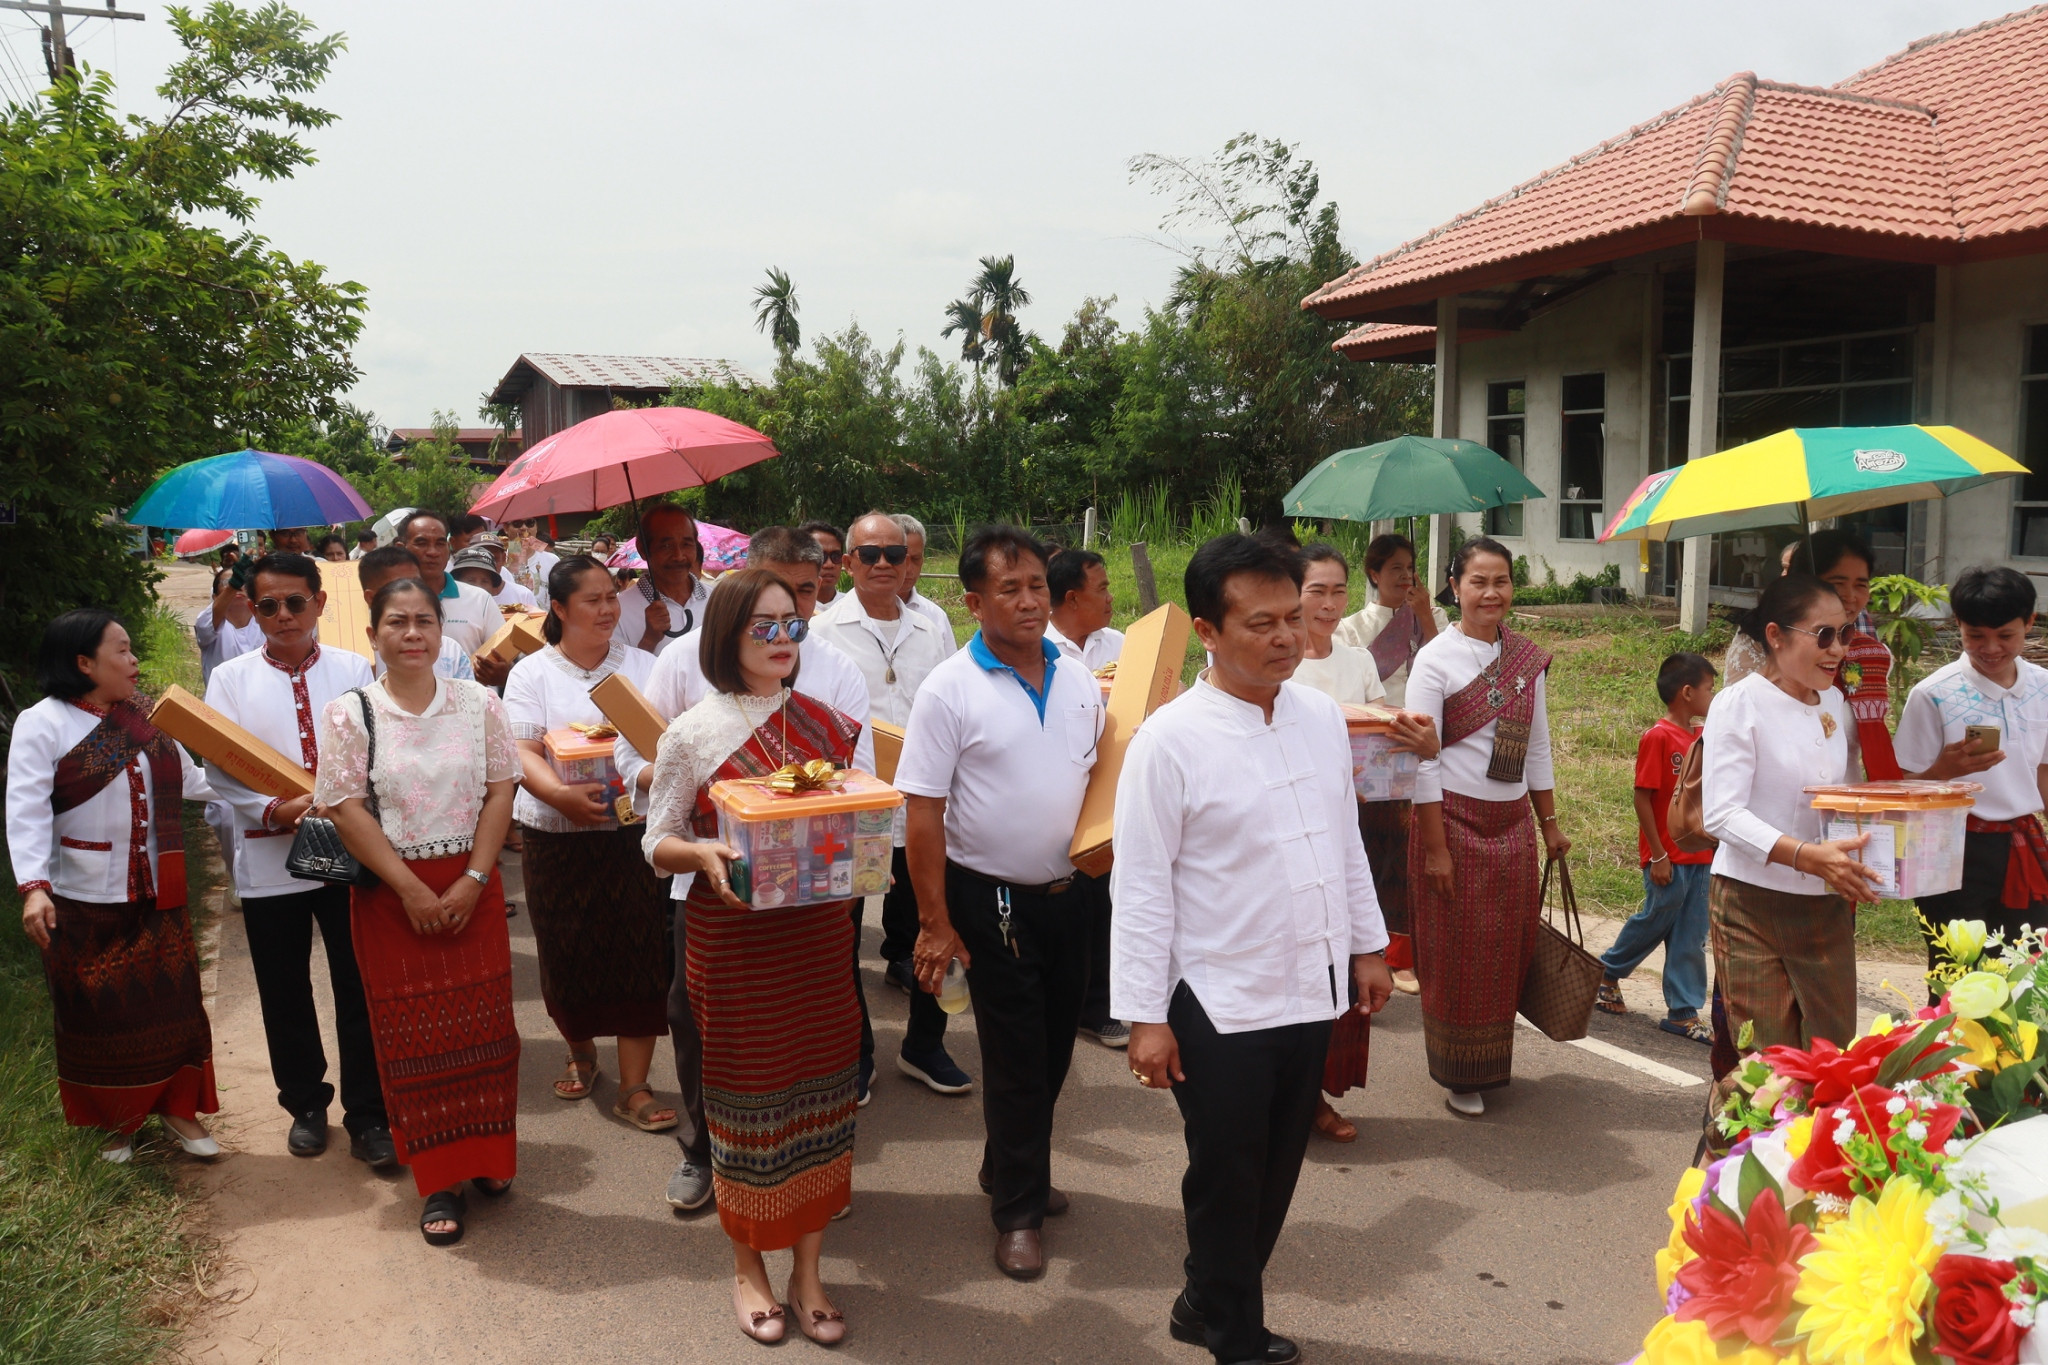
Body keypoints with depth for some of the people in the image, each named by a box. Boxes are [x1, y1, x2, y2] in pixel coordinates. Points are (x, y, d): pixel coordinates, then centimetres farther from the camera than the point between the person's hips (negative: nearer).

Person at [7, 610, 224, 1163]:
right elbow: (27, 809, -18)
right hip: (84, 903, -4)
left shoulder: (145, 717, 6)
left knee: (171, 1001, 9)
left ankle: (177, 1106, 25)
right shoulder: (43, 723, -10)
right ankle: (114, 1120, 26)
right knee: (100, 1013, 8)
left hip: (156, 895, 5)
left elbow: (190, 781, 13)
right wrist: (34, 885, -29)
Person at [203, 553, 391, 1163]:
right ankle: (306, 1105, 32)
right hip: (269, 859, 1)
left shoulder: (353, 669, 3)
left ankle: (367, 1116, 15)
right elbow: (220, 769, -3)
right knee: (285, 995, 13)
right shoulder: (231, 679, 3)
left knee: (359, 988, 2)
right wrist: (272, 810, -19)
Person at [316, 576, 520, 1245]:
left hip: (471, 886, 1)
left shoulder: (478, 703, 2)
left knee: (483, 1022, 5)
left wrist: (473, 880, -9)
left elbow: (500, 791, 0)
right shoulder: (349, 714, -3)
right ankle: (438, 1182, 16)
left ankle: (487, 1157, 24)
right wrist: (412, 889, -12)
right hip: (391, 893, -1)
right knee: (413, 1035, 5)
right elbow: (347, 809, -7)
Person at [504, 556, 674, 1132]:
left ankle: (634, 1086, 6)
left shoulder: (644, 666, 8)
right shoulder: (531, 673, 2)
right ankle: (580, 1053, 35)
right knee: (570, 953, 8)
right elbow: (523, 750, -8)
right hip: (558, 836, 0)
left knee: (640, 953, -3)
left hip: (635, 830, 1)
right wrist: (560, 794, -26)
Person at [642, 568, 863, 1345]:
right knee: (744, 1093, 8)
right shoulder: (692, 734, -6)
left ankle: (808, 1273, 26)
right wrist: (703, 854, -21)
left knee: (820, 1089, 8)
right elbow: (657, 843, -1)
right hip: (733, 939, -3)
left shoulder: (825, 725, 4)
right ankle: (748, 1268, 30)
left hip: (818, 930, 3)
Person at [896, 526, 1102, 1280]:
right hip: (993, 899, -5)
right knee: (1015, 1056, 5)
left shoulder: (1079, 679, 2)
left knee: (1055, 1046, 17)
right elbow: (923, 813, -14)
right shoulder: (949, 690, -14)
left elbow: (1104, 773, 13)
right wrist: (934, 922, -15)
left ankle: (1016, 1171, 39)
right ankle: (1018, 1210, 22)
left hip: (1070, 891, 5)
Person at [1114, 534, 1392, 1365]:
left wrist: (1367, 946, 15)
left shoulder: (1321, 717, 2)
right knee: (1226, 1179, 12)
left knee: (1276, 1170, 19)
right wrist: (1146, 1016, -14)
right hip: (1221, 1006, -6)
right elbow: (1141, 886, -14)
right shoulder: (1169, 741, -16)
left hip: (1313, 987, 6)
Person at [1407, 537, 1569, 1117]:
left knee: (1510, 946, 12)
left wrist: (1550, 824, 13)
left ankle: (1495, 1059, 32)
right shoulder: (1436, 659, -11)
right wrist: (1435, 847, -16)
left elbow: (1538, 748, 13)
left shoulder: (1526, 659, 5)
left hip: (1513, 823, 5)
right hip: (1455, 820, -5)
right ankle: (1459, 1075, 21)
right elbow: (1422, 758, -13)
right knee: (1457, 954, 5)